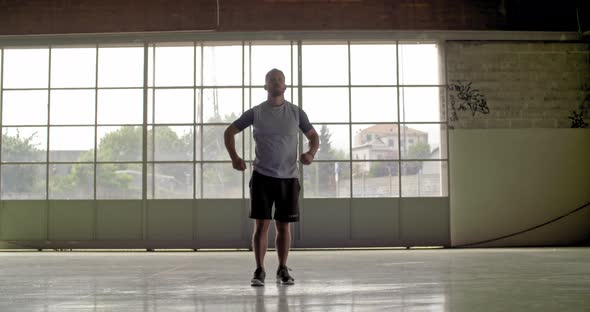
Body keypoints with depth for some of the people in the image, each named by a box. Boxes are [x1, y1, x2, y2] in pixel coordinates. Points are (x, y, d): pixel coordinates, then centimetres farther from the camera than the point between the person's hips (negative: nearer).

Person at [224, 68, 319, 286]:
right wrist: (234, 157, -6)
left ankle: (282, 270, 18)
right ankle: (259, 271, 7)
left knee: (284, 226, 6)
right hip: (262, 176, -1)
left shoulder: (296, 112, 3)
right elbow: (229, 132, 9)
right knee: (261, 225, -3)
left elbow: (314, 136, 10)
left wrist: (311, 153, -12)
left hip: (288, 178, 1)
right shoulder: (255, 113, 1)